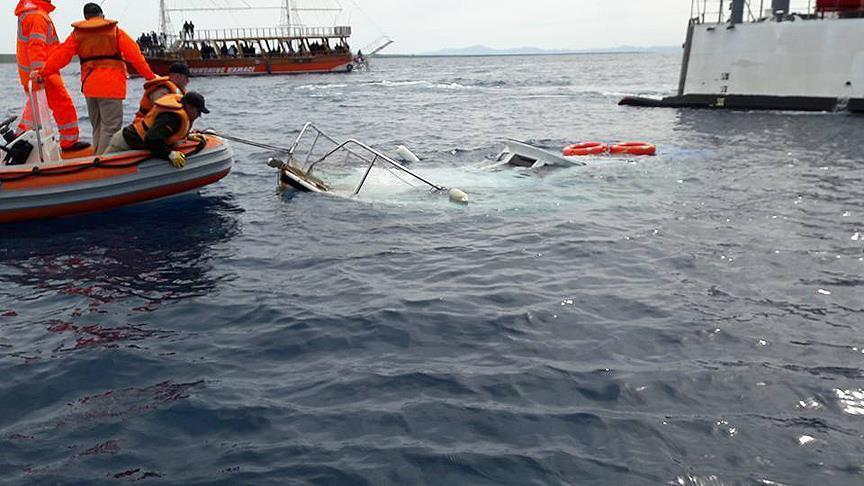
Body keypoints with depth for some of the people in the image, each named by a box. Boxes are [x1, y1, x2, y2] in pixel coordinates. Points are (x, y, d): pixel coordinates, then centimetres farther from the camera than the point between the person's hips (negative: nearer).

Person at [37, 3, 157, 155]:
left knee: (97, 127, 17)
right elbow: (134, 55, -1)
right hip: (111, 85, -5)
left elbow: (60, 56, 8)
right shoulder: (115, 31, 4)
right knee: (111, 127, -6)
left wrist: (43, 73, 15)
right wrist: (149, 75, 3)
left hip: (89, 85, 5)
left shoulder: (77, 34, 12)